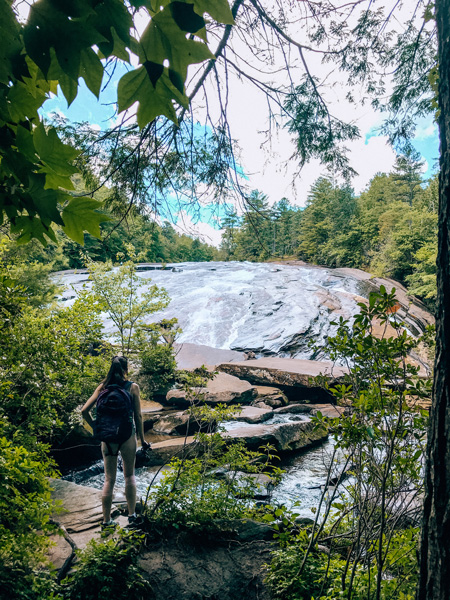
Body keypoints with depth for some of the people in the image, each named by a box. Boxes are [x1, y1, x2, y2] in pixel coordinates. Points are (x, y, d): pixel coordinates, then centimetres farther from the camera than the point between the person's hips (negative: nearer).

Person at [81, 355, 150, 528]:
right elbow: (137, 416, -5)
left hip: (107, 437, 2)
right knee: (129, 475, 15)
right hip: (127, 436, -2)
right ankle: (132, 515, 19)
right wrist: (142, 439, 3)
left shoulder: (103, 386, 2)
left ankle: (106, 520, 17)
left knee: (109, 479, 12)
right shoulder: (132, 387, -5)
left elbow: (84, 411, -2)